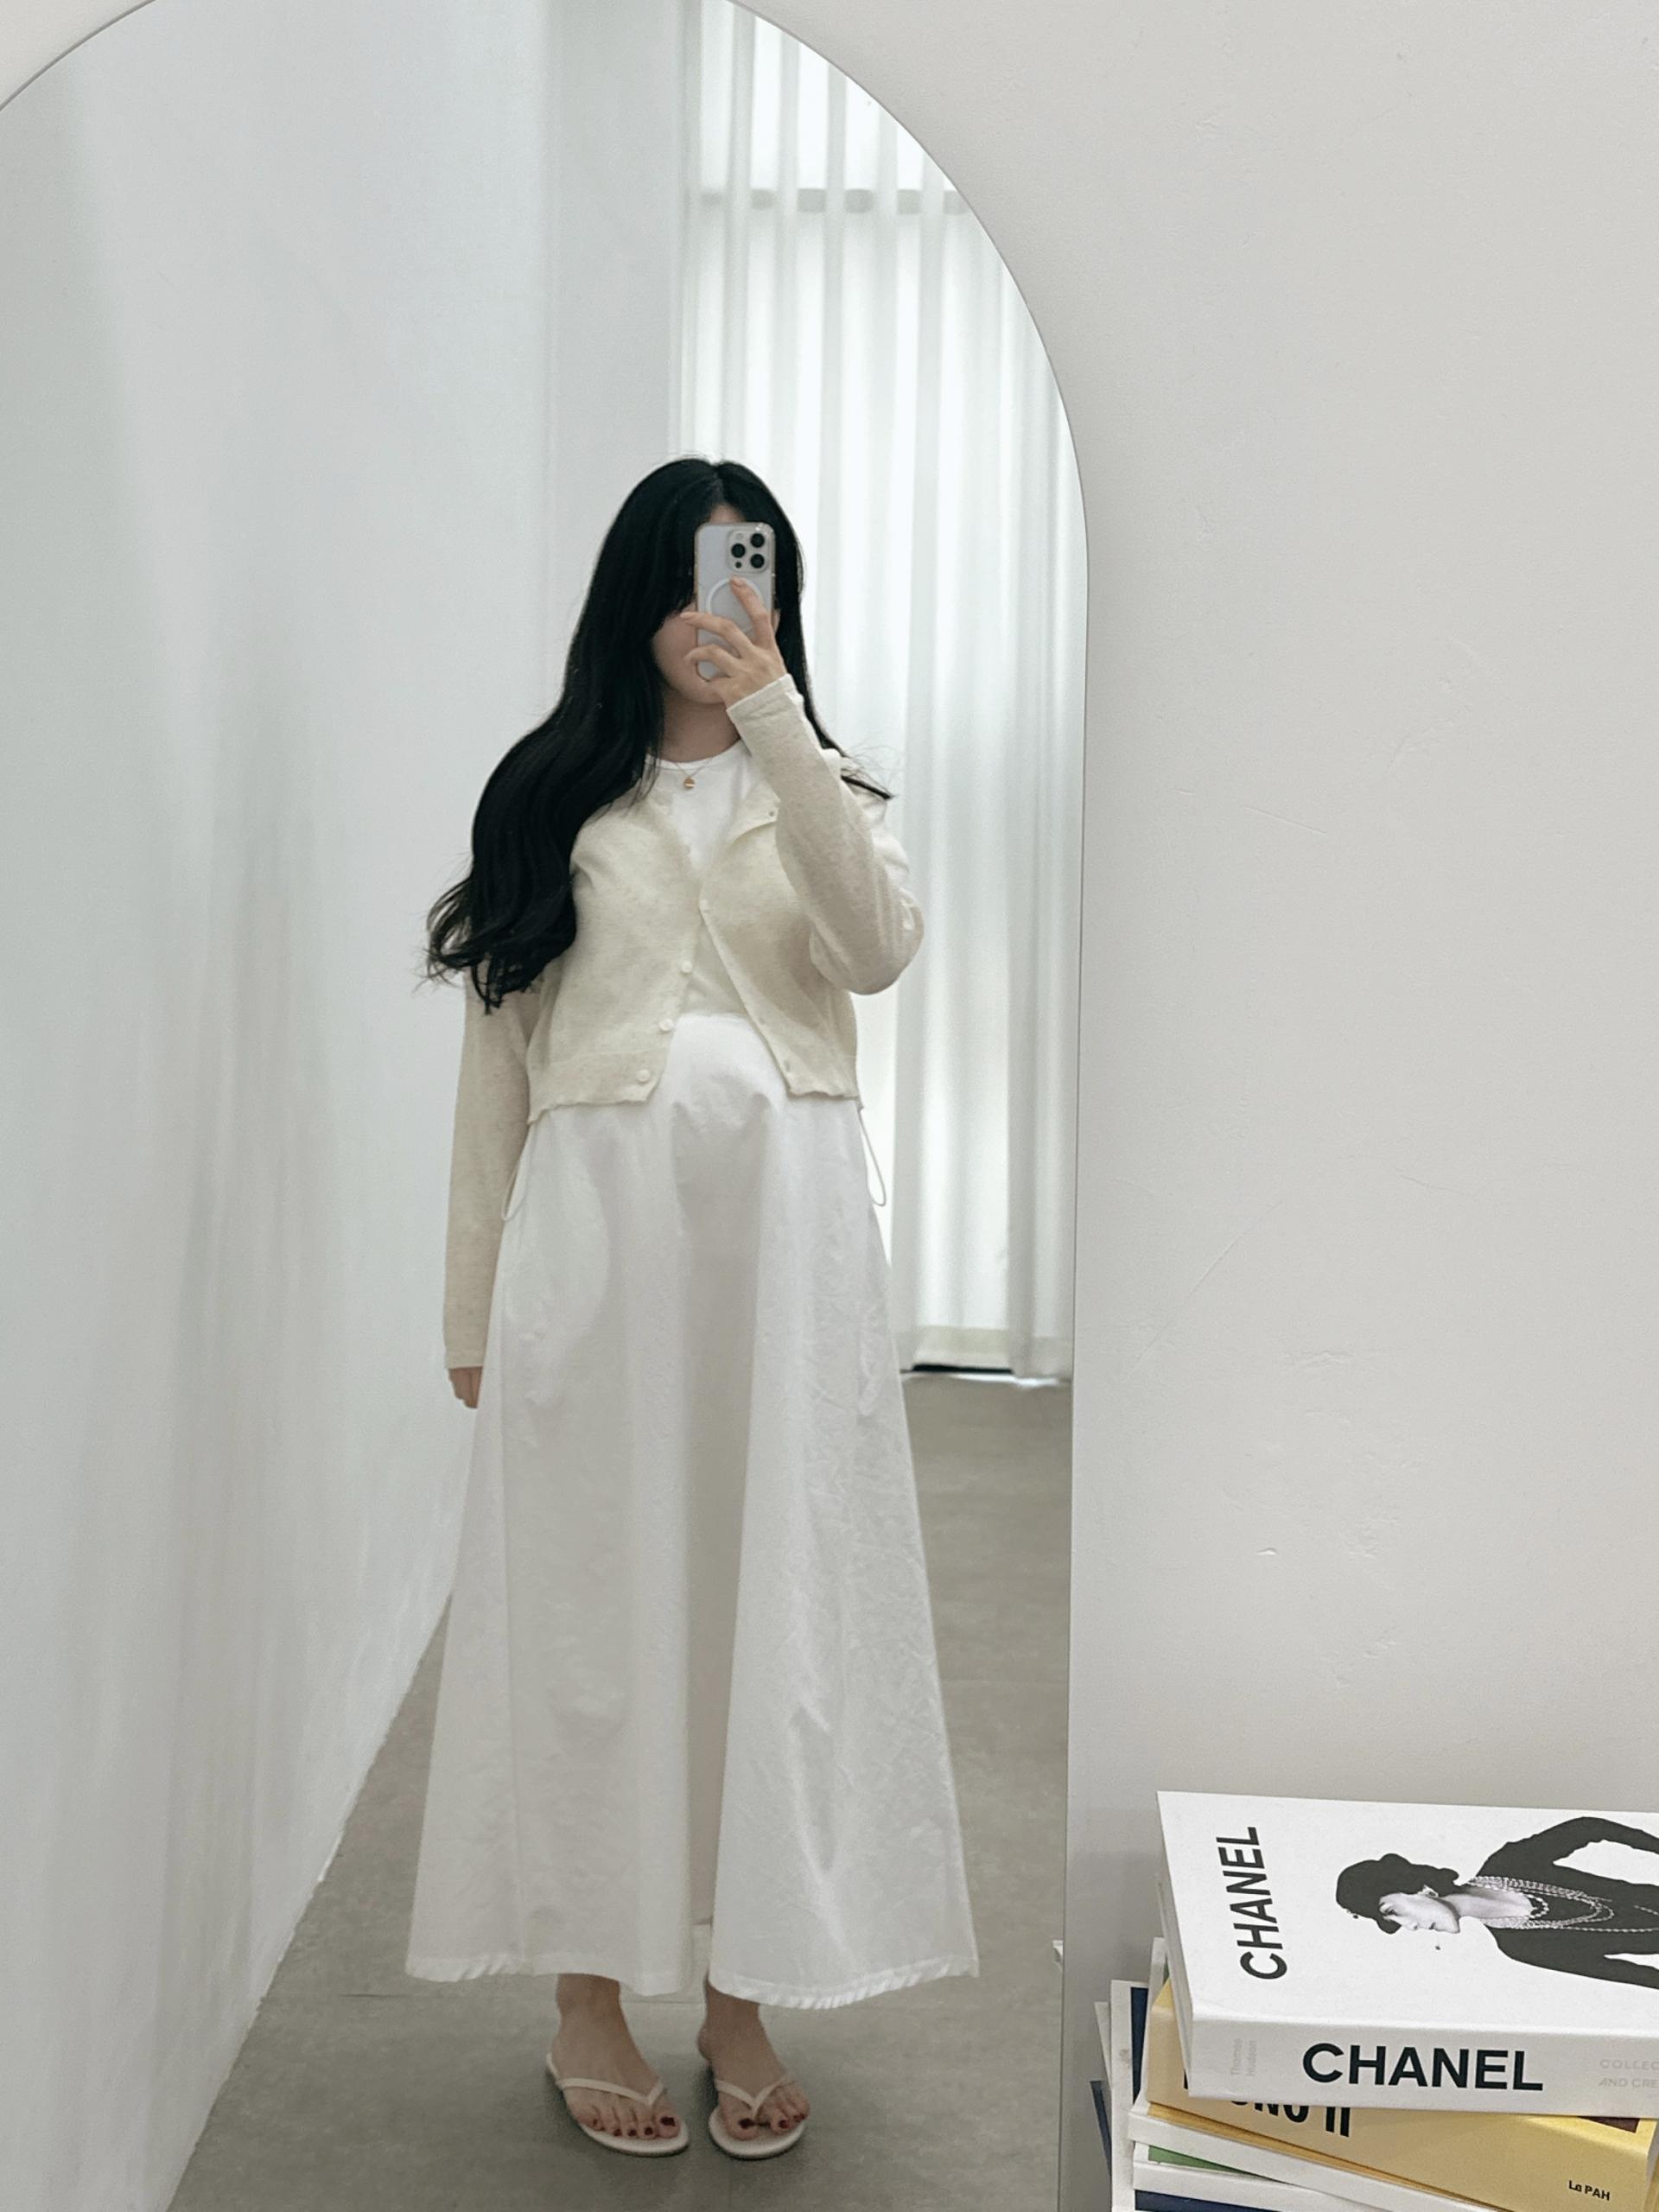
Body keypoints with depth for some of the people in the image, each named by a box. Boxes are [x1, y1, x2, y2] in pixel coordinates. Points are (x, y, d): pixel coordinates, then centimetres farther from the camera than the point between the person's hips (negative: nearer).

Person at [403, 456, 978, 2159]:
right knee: (590, 1593, 4)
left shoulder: (823, 792, 12)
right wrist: (474, 1302, 4)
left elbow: (878, 947, -11)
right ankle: (588, 1996, 18)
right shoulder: (551, 797, 9)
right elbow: (497, 1059, 7)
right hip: (596, 1218, -1)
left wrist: (773, 718, -16)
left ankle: (743, 1992, 17)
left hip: (782, 1220, 1)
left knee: (777, 1593, 4)